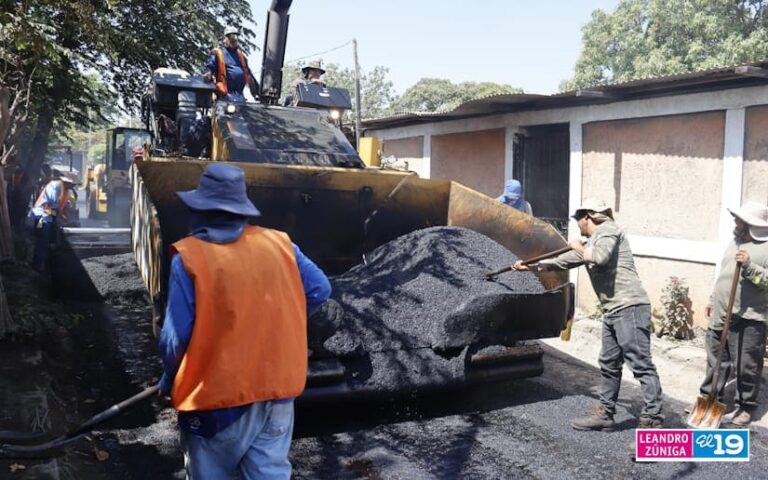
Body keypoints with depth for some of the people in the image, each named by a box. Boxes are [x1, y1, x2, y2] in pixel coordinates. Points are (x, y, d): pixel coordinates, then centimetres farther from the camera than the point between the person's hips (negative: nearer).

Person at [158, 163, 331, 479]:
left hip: (216, 393, -3)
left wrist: (168, 382, 8)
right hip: (277, 386, 3)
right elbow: (320, 289, 4)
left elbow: (176, 335, -11)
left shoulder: (189, 256, -13)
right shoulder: (279, 244, -2)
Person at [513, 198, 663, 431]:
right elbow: (562, 261, 31)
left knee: (641, 366, -7)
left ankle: (652, 420, -4)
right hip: (612, 311, 10)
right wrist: (530, 266, 34)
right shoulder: (590, 244, 22)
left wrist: (580, 248, -3)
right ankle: (605, 413, 22)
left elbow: (600, 257, -23)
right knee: (608, 365, 14)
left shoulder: (608, 230, -4)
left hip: (630, 307, -10)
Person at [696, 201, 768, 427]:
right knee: (716, 361, 15)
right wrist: (713, 300, 22)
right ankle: (708, 398, 26)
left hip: (748, 320, -7)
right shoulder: (734, 243, 14)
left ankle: (746, 407, 18)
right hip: (721, 315, 7)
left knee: (747, 366, 3)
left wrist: (749, 266, -27)